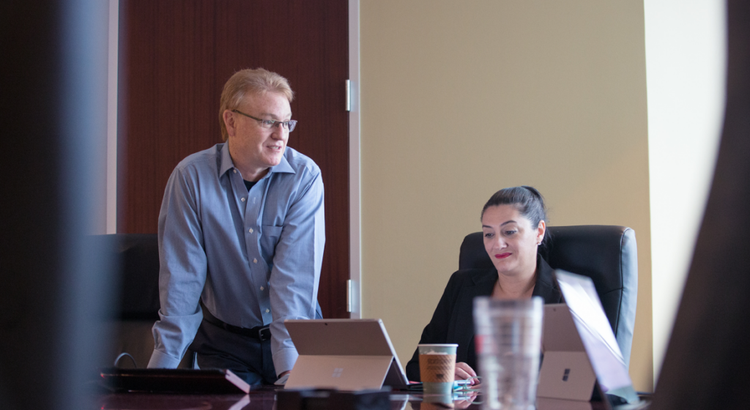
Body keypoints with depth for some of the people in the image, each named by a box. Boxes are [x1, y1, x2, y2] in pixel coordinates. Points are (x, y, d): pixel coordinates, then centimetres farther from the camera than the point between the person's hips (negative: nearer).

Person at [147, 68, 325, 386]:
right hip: (225, 340, 0)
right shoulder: (191, 176, -8)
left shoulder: (305, 176, -9)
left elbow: (296, 276, -17)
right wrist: (163, 365, -16)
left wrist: (290, 367, -27)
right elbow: (181, 278, -8)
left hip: (296, 334, 0)